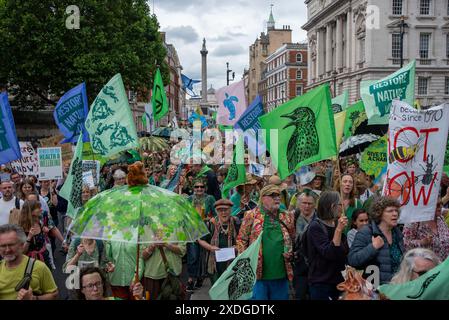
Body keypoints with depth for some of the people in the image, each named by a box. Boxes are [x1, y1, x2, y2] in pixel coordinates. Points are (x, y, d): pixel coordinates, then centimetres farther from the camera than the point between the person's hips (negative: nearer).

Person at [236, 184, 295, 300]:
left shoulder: (287, 217, 7)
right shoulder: (251, 215, -2)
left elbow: (293, 238, 18)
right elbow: (241, 239, 0)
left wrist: (290, 254, 3)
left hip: (281, 274, 4)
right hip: (258, 273, -4)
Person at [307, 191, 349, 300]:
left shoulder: (337, 225, 8)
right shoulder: (316, 226, -13)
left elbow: (344, 252, 10)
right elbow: (328, 254, -22)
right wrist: (338, 230, -24)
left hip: (338, 281, 7)